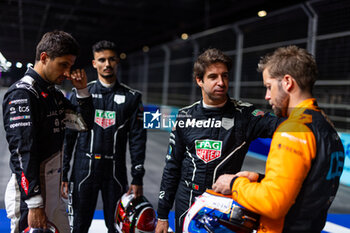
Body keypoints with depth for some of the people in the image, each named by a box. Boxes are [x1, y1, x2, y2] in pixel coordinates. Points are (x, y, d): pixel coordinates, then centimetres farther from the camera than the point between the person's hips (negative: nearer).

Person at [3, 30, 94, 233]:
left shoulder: (54, 94, 12)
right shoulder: (22, 93, -16)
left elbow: (85, 123, 17)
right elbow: (22, 152, -22)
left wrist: (82, 89, 3)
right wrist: (34, 205, -24)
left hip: (52, 190, 9)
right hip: (29, 192, -9)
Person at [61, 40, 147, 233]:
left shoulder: (131, 97, 3)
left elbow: (137, 140, 3)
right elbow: (68, 136, 4)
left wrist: (137, 178, 0)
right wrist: (62, 174, 1)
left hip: (115, 172, 0)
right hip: (83, 170, 0)